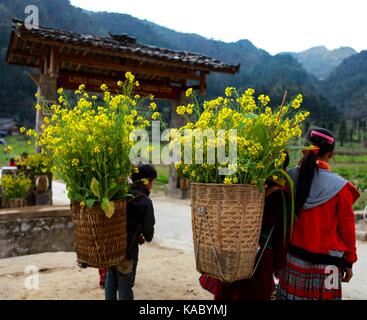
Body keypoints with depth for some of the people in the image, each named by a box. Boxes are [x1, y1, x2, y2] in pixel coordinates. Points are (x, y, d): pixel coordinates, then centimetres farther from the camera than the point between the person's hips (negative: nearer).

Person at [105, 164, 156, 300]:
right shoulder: (145, 201, -13)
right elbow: (148, 228, -8)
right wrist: (148, 237, 16)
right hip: (127, 248, -6)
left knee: (111, 278, 21)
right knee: (125, 284, 7)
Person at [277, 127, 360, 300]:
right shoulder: (339, 187, -14)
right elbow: (346, 228, -4)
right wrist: (349, 261, 8)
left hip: (293, 257, 3)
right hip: (325, 262, -2)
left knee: (293, 295, 16)